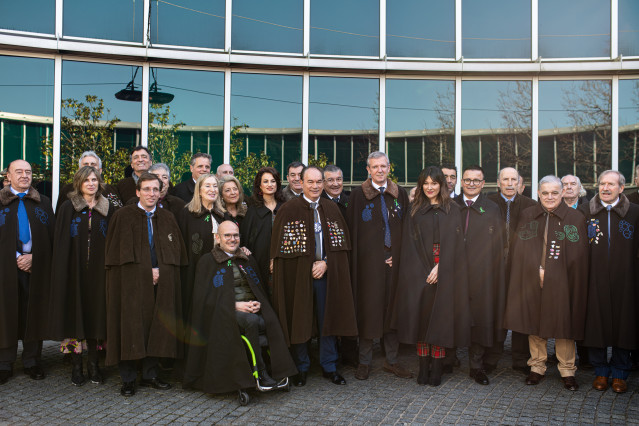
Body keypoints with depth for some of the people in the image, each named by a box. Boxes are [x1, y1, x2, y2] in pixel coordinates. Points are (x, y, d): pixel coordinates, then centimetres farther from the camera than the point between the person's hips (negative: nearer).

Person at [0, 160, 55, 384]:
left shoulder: (43, 203, 11)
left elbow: (52, 237, 7)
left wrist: (33, 257, -7)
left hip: (36, 268, 2)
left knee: (34, 313, 4)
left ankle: (31, 361, 14)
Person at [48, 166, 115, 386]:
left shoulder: (108, 209, 7)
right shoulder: (68, 208, 3)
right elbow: (61, 242, 0)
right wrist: (62, 272, -8)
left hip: (99, 272, 1)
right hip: (74, 270, -1)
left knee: (96, 315, 5)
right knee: (75, 313, 1)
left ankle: (93, 364, 14)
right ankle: (76, 366, 9)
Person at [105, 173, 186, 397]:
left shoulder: (167, 218, 12)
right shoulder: (123, 216, 0)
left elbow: (176, 252, 11)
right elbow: (120, 252, -6)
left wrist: (160, 271, -4)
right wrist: (147, 271, -10)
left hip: (161, 283, 4)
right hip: (132, 283, -4)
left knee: (157, 328, 6)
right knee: (131, 327, -3)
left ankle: (150, 374, 17)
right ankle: (128, 380, 6)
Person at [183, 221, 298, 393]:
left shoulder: (248, 260, 23)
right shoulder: (207, 261, 8)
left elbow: (261, 289, 23)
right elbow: (205, 298, -1)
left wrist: (258, 303, -2)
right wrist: (235, 305, -13)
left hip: (253, 309, 4)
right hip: (225, 313, -4)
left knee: (272, 323, -30)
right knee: (251, 320, -37)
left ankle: (278, 371, -24)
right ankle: (260, 372, -30)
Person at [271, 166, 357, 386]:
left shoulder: (332, 208, 9)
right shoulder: (289, 209, -3)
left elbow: (341, 242, 6)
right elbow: (283, 245, -6)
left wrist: (325, 263, -8)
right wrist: (309, 266, -8)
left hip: (327, 273, 3)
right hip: (298, 274, -3)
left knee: (329, 318, 7)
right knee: (300, 321, 4)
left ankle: (329, 367, 20)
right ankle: (301, 368, 18)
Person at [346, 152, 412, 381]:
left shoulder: (400, 194, 9)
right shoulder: (358, 194, 0)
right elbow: (352, 229, -1)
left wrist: (398, 255, -1)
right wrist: (356, 259, -7)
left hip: (393, 260, 3)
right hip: (368, 261, -3)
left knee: (392, 308, 7)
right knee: (367, 307, 0)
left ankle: (391, 360, 19)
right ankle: (364, 362, 12)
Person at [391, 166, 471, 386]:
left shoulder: (452, 210, 7)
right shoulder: (414, 211, 9)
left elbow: (454, 243, -1)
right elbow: (410, 244, 3)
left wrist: (439, 268, -13)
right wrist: (425, 271, -8)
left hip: (445, 274, -1)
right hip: (419, 273, 1)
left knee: (440, 317, -1)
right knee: (420, 317, 0)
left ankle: (437, 369, 5)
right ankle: (423, 367, 7)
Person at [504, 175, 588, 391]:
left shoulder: (575, 217, 0)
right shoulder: (527, 215, 7)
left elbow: (578, 254, -3)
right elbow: (521, 249, 5)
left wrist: (548, 271, -7)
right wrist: (538, 271, -5)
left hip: (562, 282, -2)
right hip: (532, 281, 2)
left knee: (563, 324, 2)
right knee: (535, 325, 6)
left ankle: (567, 371, 15)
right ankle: (537, 367, 19)